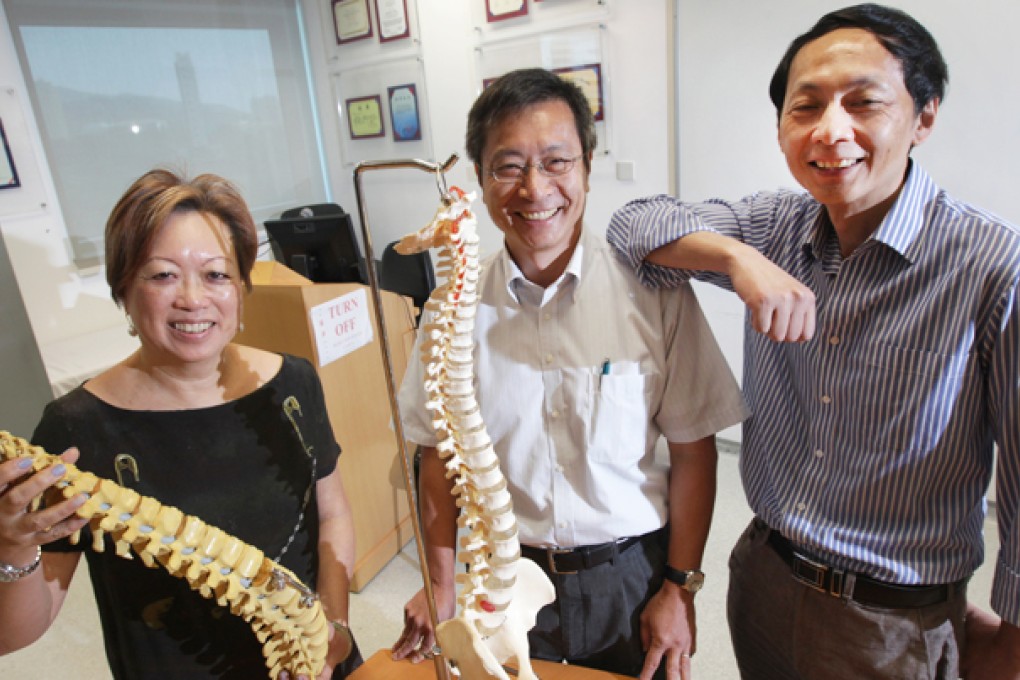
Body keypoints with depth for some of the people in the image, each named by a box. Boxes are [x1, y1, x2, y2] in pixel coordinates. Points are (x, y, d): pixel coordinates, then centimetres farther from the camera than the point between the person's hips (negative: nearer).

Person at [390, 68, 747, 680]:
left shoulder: (654, 292, -15)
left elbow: (693, 450, -7)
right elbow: (440, 452, 0)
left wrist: (681, 587, -4)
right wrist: (440, 584, 2)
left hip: (632, 574, -1)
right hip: (508, 577, 2)